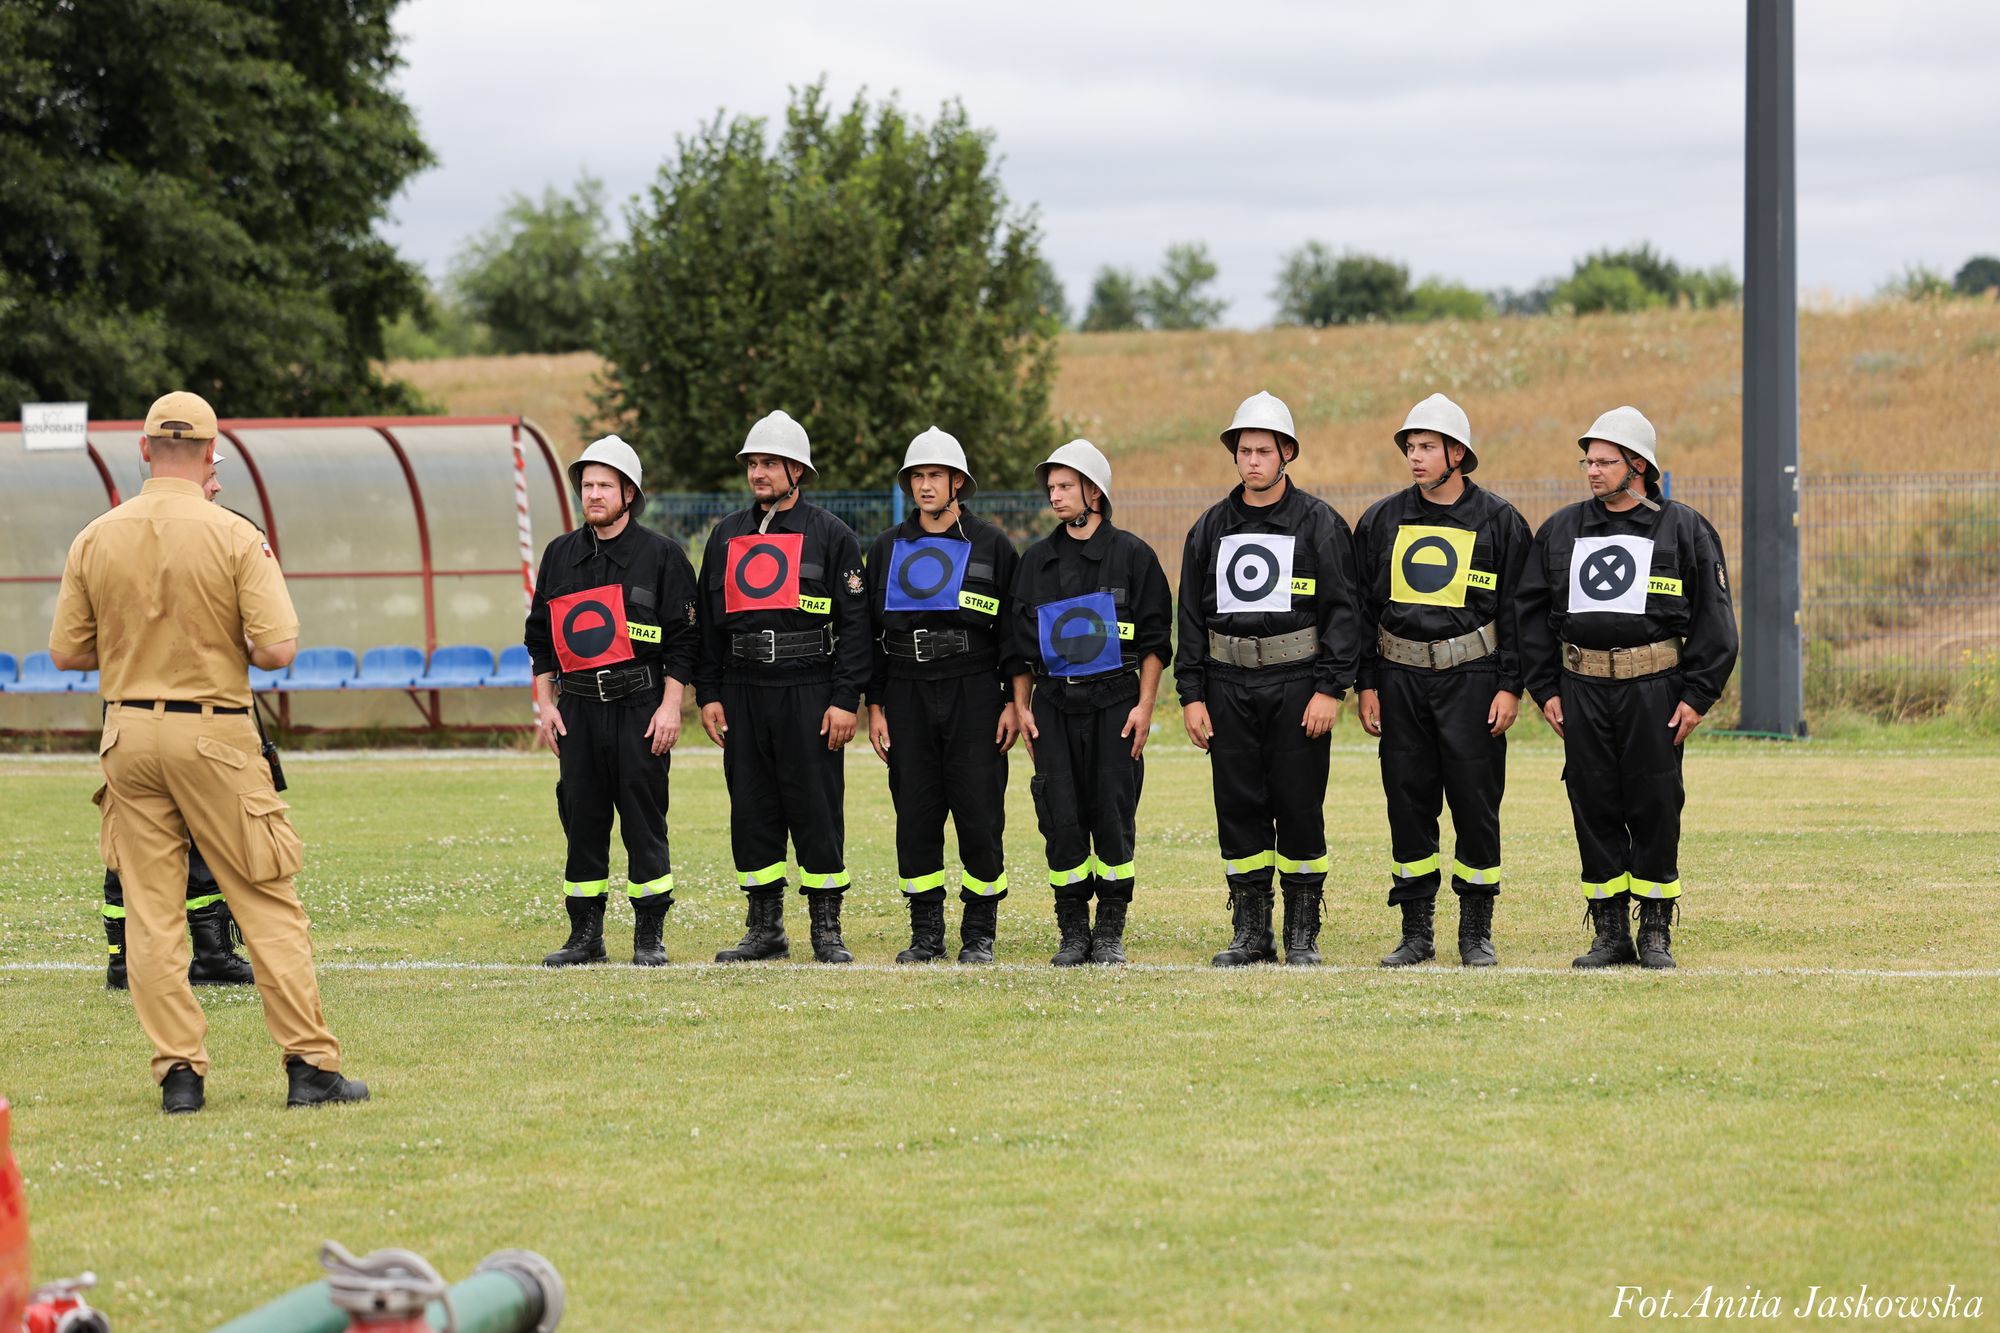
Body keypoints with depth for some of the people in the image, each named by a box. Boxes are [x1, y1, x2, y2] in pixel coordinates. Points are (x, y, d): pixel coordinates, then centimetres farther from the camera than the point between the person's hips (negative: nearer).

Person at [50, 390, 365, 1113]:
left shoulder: (95, 539, 1)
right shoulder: (234, 537, -9)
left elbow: (66, 651, 5)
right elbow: (278, 647, -14)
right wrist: (231, 647, 7)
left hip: (128, 733, 3)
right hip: (215, 736, -3)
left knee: (150, 911, 7)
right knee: (269, 904, 2)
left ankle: (178, 1071, 3)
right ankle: (309, 1065, 1)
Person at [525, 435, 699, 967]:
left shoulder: (660, 555, 0)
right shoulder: (559, 555, 12)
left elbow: (682, 639, -2)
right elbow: (540, 637, 17)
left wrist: (670, 706, -9)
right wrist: (545, 703, 10)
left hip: (640, 706, -4)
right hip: (577, 707, 4)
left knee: (644, 819, -3)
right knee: (581, 819, 5)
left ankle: (650, 936, 3)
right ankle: (585, 936, 11)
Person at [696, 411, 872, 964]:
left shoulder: (831, 535, 0)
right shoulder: (727, 536, 13)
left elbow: (855, 623, -3)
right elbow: (708, 622, 15)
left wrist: (845, 700, -10)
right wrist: (708, 694, 7)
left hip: (808, 692, -4)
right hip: (742, 692, 4)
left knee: (817, 809, -2)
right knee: (752, 809, 6)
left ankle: (827, 930, 5)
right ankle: (764, 929, 13)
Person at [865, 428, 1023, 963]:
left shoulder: (991, 546, 5)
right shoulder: (887, 549, 12)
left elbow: (1012, 627, 4)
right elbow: (870, 630, 13)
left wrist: (1013, 702, -3)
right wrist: (874, 706, 6)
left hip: (973, 694, -2)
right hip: (906, 696, 2)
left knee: (979, 814, -5)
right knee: (916, 817, 1)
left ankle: (980, 933, 3)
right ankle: (926, 933, 8)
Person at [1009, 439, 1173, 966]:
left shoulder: (1132, 556, 2)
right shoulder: (1035, 561, 12)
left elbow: (1155, 640, 1)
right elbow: (1020, 642, 16)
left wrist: (1144, 706, -6)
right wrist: (1021, 706, 7)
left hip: (1114, 704, -3)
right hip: (1053, 704, 3)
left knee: (1113, 817, -4)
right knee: (1061, 819, -2)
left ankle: (1111, 931, 5)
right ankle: (1073, 931, 6)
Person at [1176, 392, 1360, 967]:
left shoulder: (1319, 524, 0)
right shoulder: (1212, 528, 11)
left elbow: (1343, 611, -3)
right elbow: (1192, 616, 12)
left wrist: (1329, 689, -11)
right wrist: (1190, 695, 4)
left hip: (1297, 683, -3)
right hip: (1228, 686, 3)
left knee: (1299, 807, -1)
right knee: (1238, 810, 4)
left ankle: (1303, 935, 6)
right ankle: (1251, 934, 11)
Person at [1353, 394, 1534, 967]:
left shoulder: (1499, 521, 1)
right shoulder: (1382, 520, 8)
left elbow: (1517, 610, 1)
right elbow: (1363, 607, 11)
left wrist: (1510, 687, -6)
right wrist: (1367, 684, 4)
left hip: (1472, 679, -3)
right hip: (1400, 678, 3)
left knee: (1476, 804, -1)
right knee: (1408, 805, 4)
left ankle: (1477, 931, 8)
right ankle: (1416, 931, 11)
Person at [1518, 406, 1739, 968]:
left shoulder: (1684, 530, 1)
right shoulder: (1561, 530, 11)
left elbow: (1714, 617, 0)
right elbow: (1533, 612, 13)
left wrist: (1698, 695, -7)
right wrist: (1546, 689, 5)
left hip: (1654, 690, -3)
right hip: (1582, 690, 3)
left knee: (1655, 809, -1)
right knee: (1594, 810, 3)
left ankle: (1656, 932, 8)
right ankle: (1610, 932, 11)